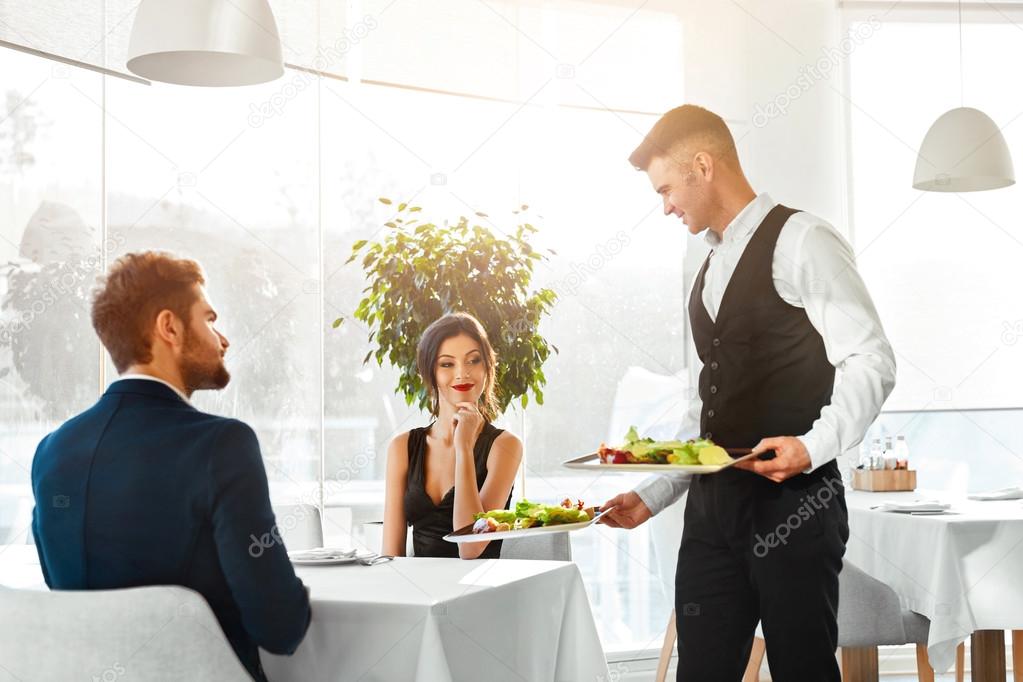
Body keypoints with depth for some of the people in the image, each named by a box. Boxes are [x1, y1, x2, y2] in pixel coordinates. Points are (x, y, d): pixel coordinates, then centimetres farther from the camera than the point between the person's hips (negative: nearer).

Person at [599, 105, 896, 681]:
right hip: (713, 505, 7)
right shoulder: (711, 270, 19)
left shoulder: (800, 240, -5)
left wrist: (812, 447, -26)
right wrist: (654, 497, 17)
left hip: (791, 504, -7)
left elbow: (873, 362, -12)